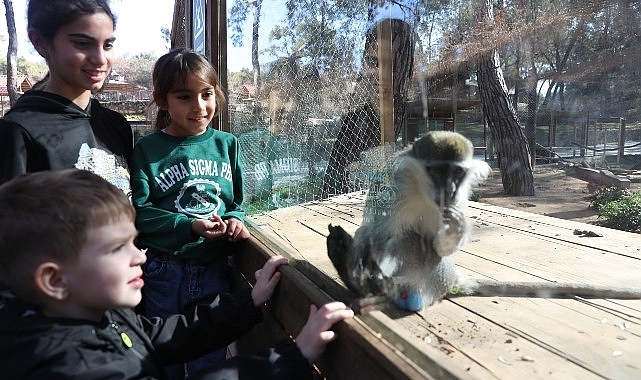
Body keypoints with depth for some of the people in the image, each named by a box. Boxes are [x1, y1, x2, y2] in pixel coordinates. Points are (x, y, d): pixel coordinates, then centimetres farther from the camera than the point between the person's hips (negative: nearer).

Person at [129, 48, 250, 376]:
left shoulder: (227, 144, 2)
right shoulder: (148, 149, -6)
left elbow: (237, 202, 7)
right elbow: (139, 211, -11)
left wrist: (234, 220, -14)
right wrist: (190, 226, -22)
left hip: (215, 269, 2)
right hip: (165, 271, -2)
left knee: (211, 358, 18)